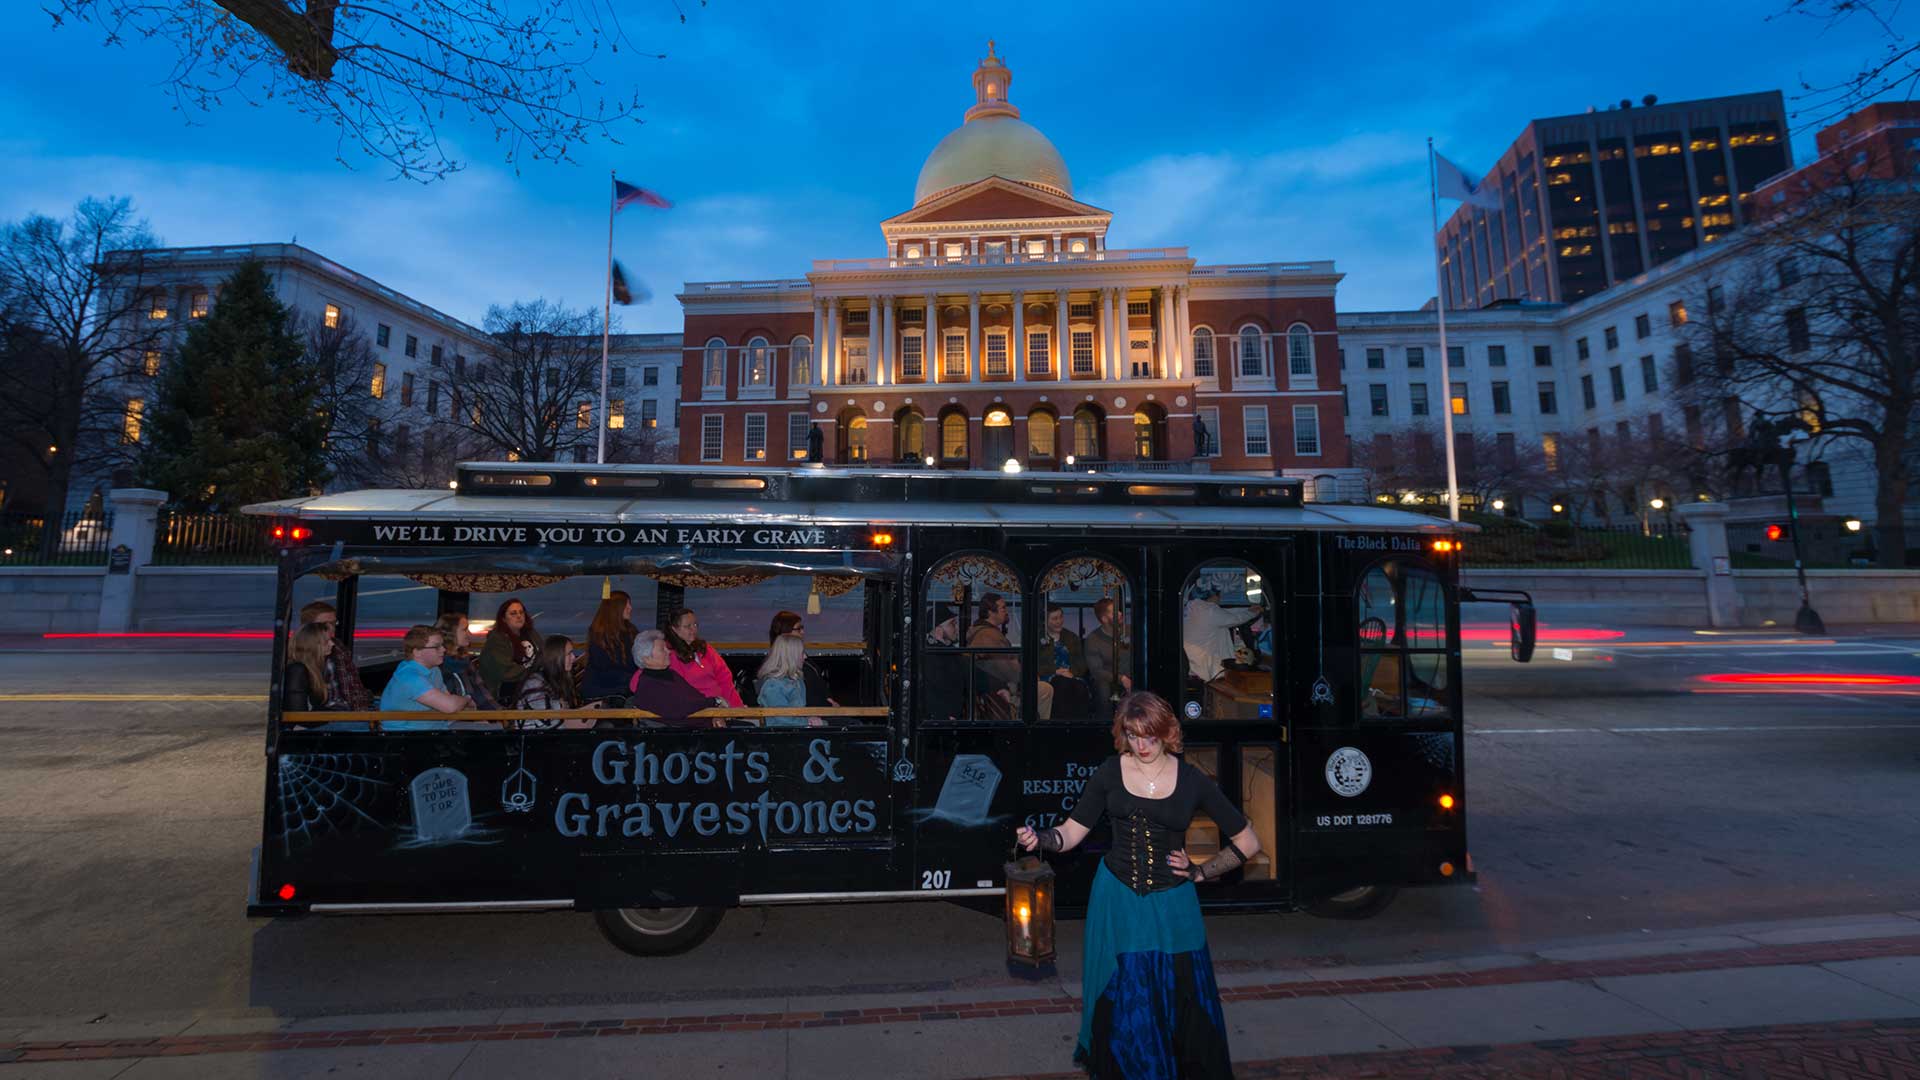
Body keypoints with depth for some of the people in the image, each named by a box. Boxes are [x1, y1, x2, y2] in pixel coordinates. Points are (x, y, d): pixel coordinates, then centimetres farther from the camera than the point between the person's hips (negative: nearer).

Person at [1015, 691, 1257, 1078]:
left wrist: (1200, 872, -1)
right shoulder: (1109, 773, -4)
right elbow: (1072, 832, -3)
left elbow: (1248, 843, 3)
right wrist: (1039, 839, -21)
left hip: (1172, 904, 0)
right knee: (1121, 1002, 8)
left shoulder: (1193, 781, -5)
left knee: (1181, 1001, 6)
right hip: (1117, 900, 0)